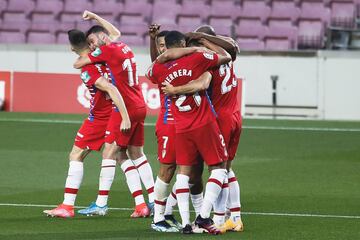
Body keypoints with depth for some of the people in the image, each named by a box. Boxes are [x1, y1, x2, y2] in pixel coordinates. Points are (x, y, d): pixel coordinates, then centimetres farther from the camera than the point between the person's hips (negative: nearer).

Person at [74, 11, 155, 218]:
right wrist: (93, 16, 41)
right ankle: (153, 202, 11)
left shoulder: (106, 50, -11)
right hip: (140, 107, 8)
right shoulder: (124, 47, 13)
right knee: (137, 154, 13)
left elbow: (77, 64, -7)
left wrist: (84, 56, 15)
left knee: (111, 153, -5)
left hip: (125, 108, -8)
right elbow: (115, 32, 37)